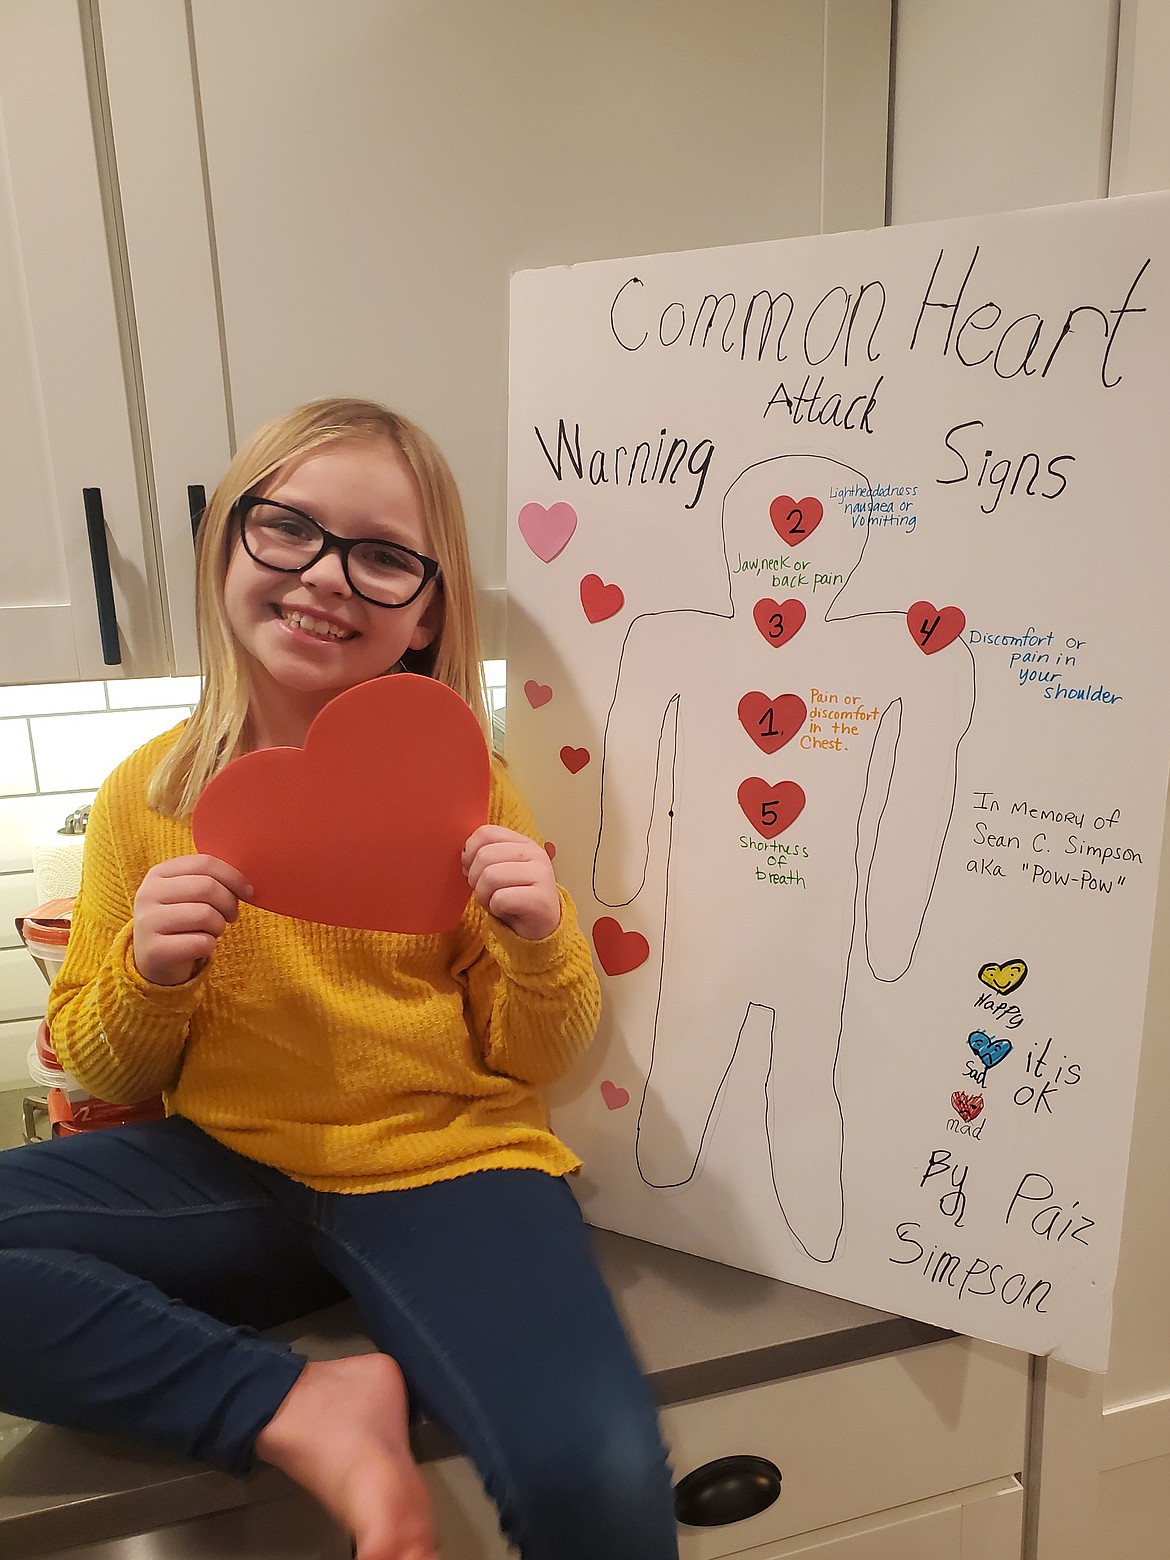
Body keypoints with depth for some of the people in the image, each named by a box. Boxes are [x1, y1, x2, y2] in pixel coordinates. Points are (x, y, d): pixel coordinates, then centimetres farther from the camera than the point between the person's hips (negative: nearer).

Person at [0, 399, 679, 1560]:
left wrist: (539, 940, -19)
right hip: (225, 1169, 4)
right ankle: (303, 1412, -11)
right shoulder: (148, 795, 0)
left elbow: (533, 1061, 1)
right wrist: (149, 973, -14)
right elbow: (104, 1073, 7)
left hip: (441, 1163, -2)